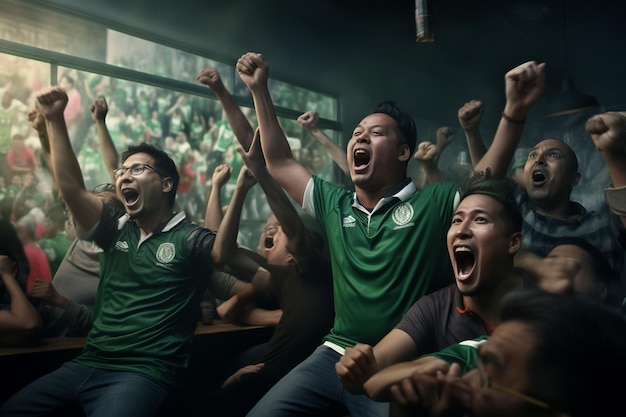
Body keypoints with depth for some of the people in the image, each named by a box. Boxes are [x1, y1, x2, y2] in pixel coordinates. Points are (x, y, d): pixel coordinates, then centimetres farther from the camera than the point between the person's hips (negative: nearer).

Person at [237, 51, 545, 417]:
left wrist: (513, 113, -26)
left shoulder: (433, 205, -2)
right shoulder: (335, 205, 9)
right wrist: (259, 89, 13)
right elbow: (280, 163, 13)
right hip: (335, 355, 4)